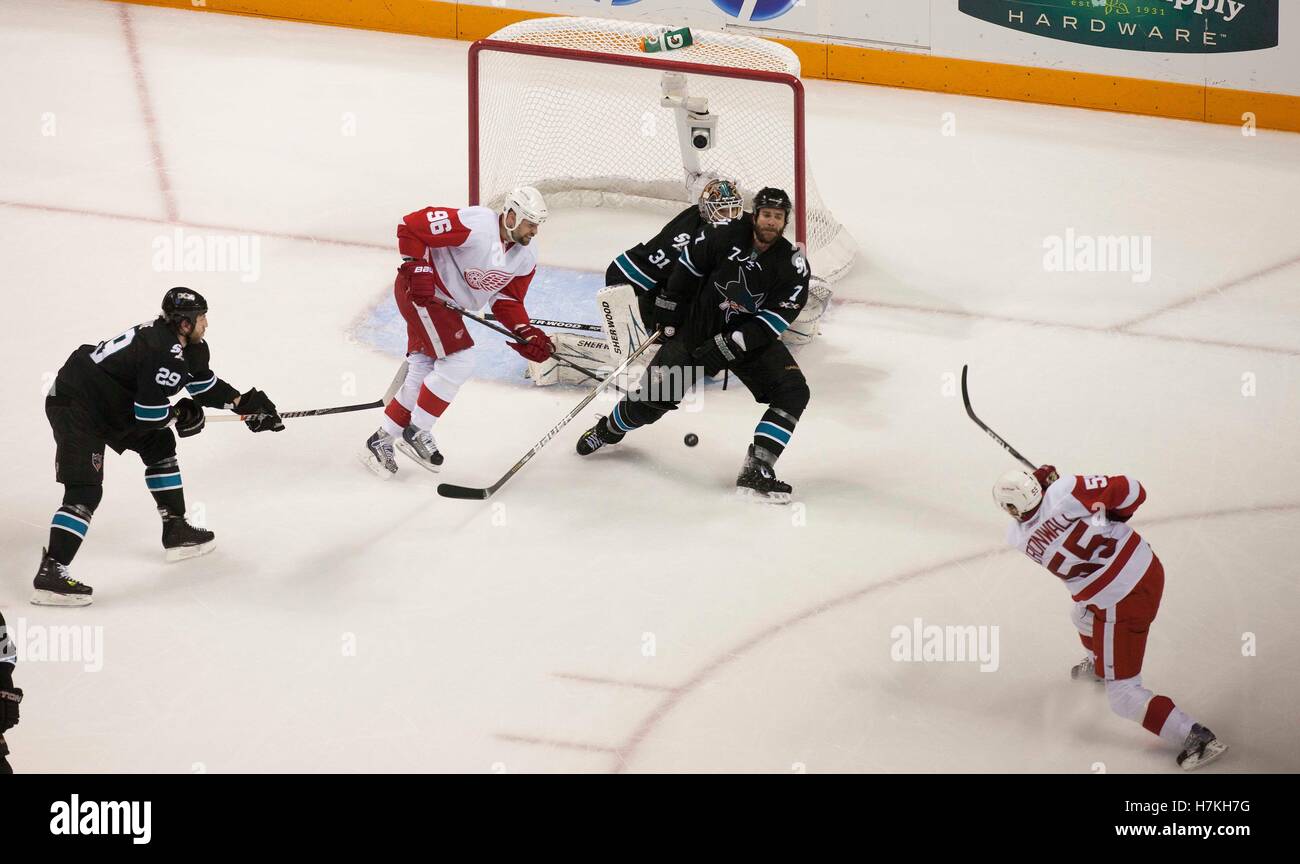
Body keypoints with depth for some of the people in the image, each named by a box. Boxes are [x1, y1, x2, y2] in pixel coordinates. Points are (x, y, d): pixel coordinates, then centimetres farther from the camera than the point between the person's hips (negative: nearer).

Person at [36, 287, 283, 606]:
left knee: (159, 445, 19)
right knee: (85, 490, -18)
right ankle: (50, 573, -23)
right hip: (77, 408, -11)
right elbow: (149, 412, -25)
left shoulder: (189, 345, 6)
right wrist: (180, 415, -5)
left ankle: (176, 531, 28)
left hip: (110, 402, 11)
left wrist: (245, 403, 11)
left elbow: (204, 385, 20)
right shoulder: (165, 354, -25)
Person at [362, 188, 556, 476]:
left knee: (422, 372, 12)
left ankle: (381, 441, 25)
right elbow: (410, 225, -24)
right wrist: (417, 268, -24)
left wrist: (527, 333, -10)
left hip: (446, 302, 9)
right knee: (459, 363, -15)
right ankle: (416, 432, 1)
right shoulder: (474, 224, -28)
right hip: (420, 291, -9)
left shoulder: (526, 256, -3)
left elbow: (506, 299, 5)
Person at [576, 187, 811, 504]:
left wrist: (723, 349, -25)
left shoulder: (793, 265, -16)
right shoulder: (722, 235, -16)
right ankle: (609, 429, 29)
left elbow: (770, 324, -20)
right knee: (657, 395, -4)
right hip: (699, 328, -1)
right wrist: (668, 310, 5)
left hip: (753, 339, 1)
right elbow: (687, 266, 2)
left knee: (793, 392, -20)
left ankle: (755, 472, -21)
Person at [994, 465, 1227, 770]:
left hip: (1121, 604, -5)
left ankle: (1198, 739, 1)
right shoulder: (1066, 490, -21)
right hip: (1148, 568, 5)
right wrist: (1109, 519, 4)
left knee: (1122, 694, 7)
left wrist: (1041, 480, 15)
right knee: (1085, 615, 36)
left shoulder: (1018, 537, -15)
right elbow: (1132, 492, -14)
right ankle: (1098, 664, 67)